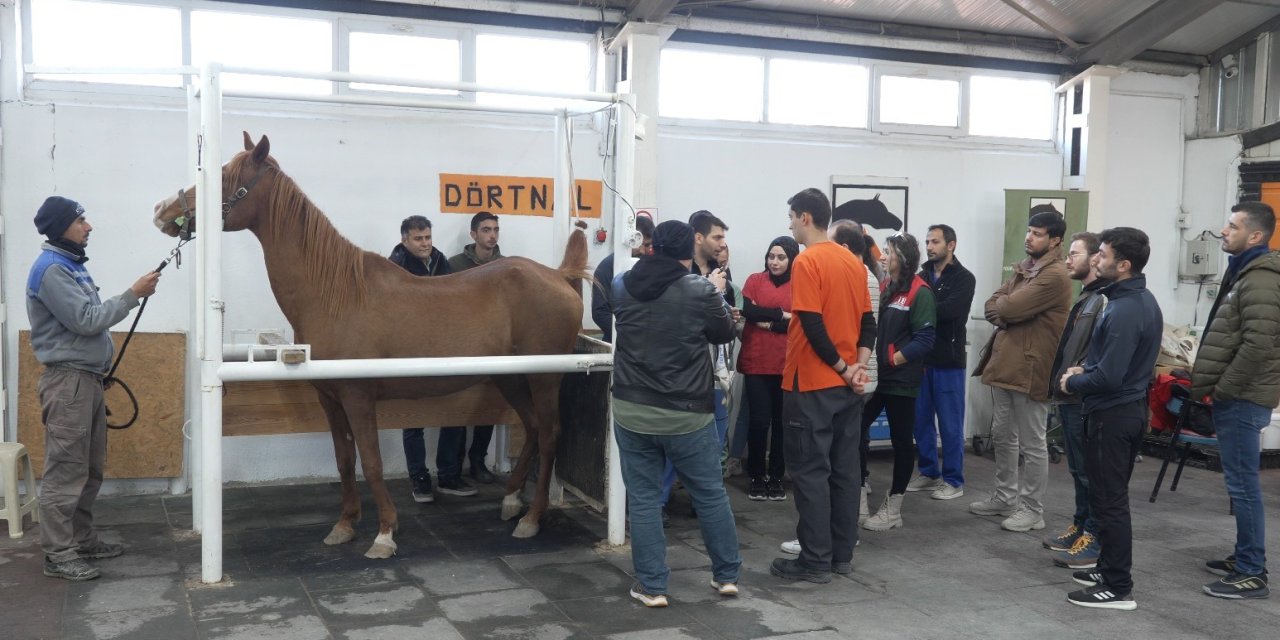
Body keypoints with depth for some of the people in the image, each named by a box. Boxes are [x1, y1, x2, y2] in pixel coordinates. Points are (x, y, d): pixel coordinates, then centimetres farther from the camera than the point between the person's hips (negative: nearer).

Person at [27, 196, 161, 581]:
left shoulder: (72, 266, 16)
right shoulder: (51, 269, -15)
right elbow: (86, 321, -20)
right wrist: (133, 295, -16)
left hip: (87, 377, 10)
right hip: (68, 380, -10)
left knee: (90, 469, 15)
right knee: (66, 470, -6)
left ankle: (82, 540, 24)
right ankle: (58, 555, -1)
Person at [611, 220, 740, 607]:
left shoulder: (622, 286, 0)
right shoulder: (700, 291, -12)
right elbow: (725, 334, 5)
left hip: (632, 411, 2)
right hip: (687, 414, -2)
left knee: (643, 499, 9)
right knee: (711, 495, 14)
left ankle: (651, 586, 12)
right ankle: (727, 575, 26)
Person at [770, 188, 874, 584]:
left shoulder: (807, 262, -14)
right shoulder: (853, 262, 11)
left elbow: (813, 327, -19)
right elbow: (868, 321, 10)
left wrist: (842, 368, -10)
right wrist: (858, 365, 0)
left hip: (812, 385, -8)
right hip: (847, 385, 8)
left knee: (810, 472, -1)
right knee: (844, 469, 11)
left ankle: (815, 561, 3)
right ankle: (842, 554, 18)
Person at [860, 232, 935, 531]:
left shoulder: (919, 292, -10)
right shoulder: (884, 288, 12)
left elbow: (924, 340, -16)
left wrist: (891, 361, -17)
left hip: (901, 380, -7)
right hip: (875, 376, 7)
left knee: (901, 440, 5)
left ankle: (893, 509, 15)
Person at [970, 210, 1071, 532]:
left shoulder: (1055, 275, -15)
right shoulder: (1023, 268, 17)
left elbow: (1010, 308, -23)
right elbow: (991, 305, 10)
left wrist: (1001, 304, 0)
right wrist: (1006, 312, -12)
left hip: (1030, 369, -9)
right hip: (1005, 363, 10)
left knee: (1032, 444, 1)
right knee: (1003, 436, 17)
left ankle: (1032, 509, 11)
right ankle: (1006, 498, 30)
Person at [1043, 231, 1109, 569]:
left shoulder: (1105, 299, -15)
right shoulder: (1086, 297, 18)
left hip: (1085, 399, -10)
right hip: (1070, 396, 10)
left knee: (1091, 470, -4)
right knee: (1078, 468, 17)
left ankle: (1096, 540, 2)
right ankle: (1080, 526, 26)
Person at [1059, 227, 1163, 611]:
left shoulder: (1123, 311, -24)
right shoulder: (1144, 301, 8)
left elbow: (1108, 377, -27)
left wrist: (1072, 383, -10)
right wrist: (1085, 369, 7)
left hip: (1111, 415, -10)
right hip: (1130, 408, 10)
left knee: (1108, 501, -2)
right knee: (1112, 497, 19)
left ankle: (1119, 589, 5)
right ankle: (1110, 568, 30)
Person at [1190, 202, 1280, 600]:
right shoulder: (1246, 273, 17)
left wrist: (1222, 389, -17)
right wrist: (1217, 386, 17)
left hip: (1241, 398, -10)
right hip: (1237, 395, 10)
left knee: (1242, 483, -6)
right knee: (1240, 482, 15)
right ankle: (1244, 558, 25)